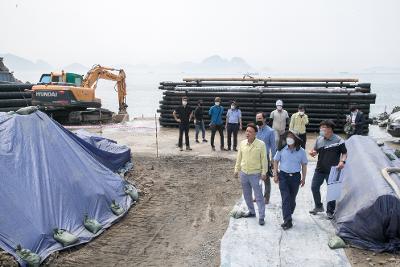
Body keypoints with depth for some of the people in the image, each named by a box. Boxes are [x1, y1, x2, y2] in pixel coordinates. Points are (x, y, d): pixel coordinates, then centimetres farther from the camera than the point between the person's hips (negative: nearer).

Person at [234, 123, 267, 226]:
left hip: (255, 174, -5)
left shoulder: (261, 144, -12)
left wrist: (264, 173, -9)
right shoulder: (242, 143, 0)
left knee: (259, 197, 1)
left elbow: (264, 159, -8)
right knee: (247, 195, 17)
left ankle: (261, 217, 9)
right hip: (243, 173, 5)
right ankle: (251, 211, 34)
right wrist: (236, 169, 10)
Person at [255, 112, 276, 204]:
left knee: (266, 179, 8)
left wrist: (273, 159, -6)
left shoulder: (270, 131, -8)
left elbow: (273, 146, -5)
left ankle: (266, 198, 20)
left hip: (265, 157, -4)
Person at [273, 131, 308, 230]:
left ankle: (289, 214, 37)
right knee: (285, 198, -7)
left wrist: (303, 178, 5)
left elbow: (304, 165, 5)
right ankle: (287, 221, -7)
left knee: (292, 198, 13)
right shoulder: (282, 149, -4)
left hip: (295, 176, 1)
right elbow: (276, 161, 5)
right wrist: (275, 174, 0)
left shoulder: (301, 151, -3)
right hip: (283, 176, -1)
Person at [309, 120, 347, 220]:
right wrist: (313, 153, -12)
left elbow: (344, 153, -4)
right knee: (314, 187, 10)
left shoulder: (338, 140, -12)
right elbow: (315, 151, 11)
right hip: (320, 169, 5)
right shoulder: (319, 139, 3)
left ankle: (330, 211, 22)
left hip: (332, 170, -5)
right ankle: (318, 206, 31)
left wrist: (342, 161, -22)